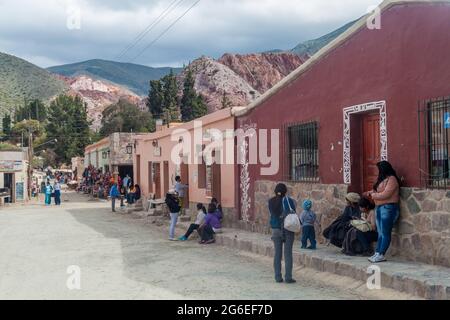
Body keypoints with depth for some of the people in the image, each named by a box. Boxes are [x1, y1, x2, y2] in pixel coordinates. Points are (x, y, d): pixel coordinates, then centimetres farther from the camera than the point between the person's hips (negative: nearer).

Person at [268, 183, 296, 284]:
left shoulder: (271, 202, 3)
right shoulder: (288, 200, -8)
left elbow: (272, 214, 2)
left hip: (275, 229, 3)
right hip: (288, 229, -3)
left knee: (277, 254, 9)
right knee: (288, 254, 2)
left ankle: (278, 277, 11)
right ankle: (288, 277, 4)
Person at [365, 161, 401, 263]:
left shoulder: (391, 179, -11)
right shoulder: (382, 179, 18)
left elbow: (385, 194, -20)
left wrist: (373, 195, -8)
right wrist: (371, 192, 5)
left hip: (388, 208, -9)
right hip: (379, 208, 9)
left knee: (385, 233, -7)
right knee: (380, 233, 8)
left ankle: (381, 255, -6)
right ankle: (377, 253, 8)